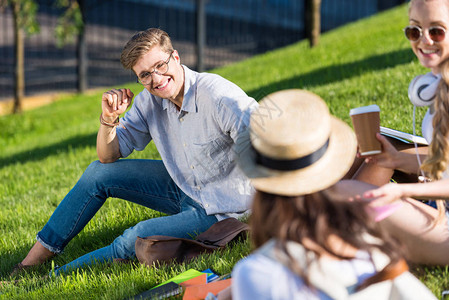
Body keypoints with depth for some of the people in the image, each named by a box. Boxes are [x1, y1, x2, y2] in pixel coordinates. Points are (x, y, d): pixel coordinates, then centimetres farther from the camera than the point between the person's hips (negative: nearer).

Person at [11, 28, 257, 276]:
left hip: (220, 208, -7)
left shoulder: (221, 97, -29)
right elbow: (108, 157, 2)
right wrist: (109, 118, -20)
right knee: (99, 172, 6)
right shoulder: (149, 101, -7)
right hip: (183, 185, 8)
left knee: (134, 241, -23)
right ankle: (31, 262, 12)